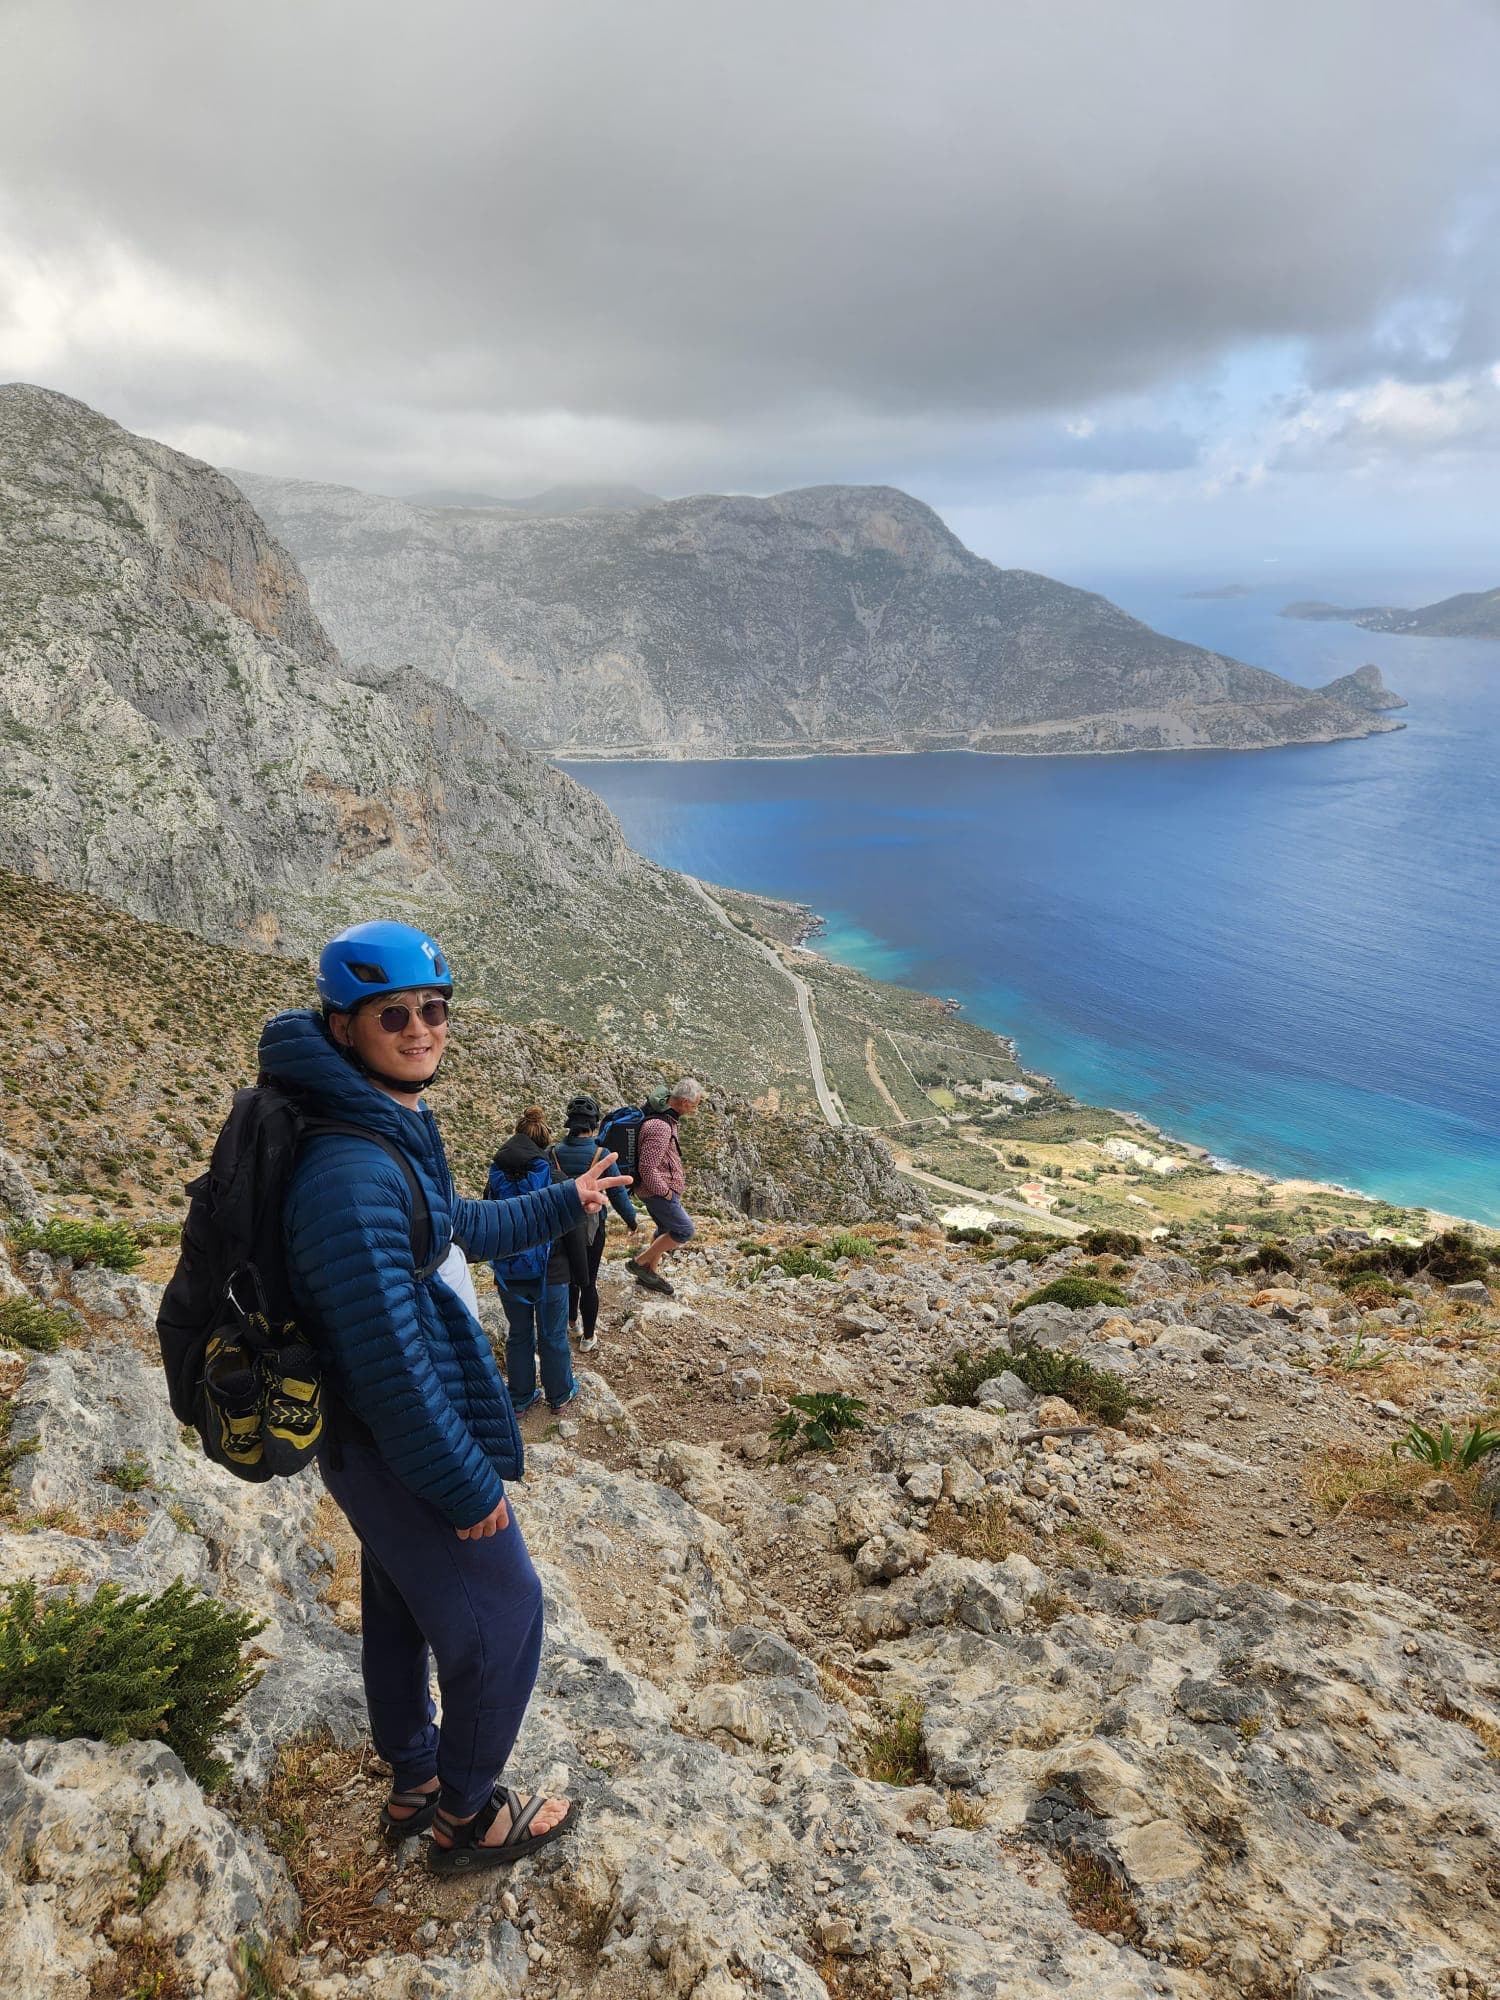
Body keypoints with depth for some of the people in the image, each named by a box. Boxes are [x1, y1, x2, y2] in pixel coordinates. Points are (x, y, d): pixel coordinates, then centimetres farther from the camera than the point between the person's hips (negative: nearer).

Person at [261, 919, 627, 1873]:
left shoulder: (397, 1133, 0)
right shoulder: (352, 1171, -32)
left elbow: (461, 1228, 20)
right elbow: (389, 1358, -30)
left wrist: (566, 1201, 27)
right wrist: (468, 1486, -21)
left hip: (384, 1447, 9)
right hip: (407, 1458, -9)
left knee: (403, 1613, 26)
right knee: (501, 1624, 10)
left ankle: (415, 1784, 48)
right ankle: (468, 1817, 33)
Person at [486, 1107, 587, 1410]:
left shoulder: (497, 1179, -3)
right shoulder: (556, 1180, -14)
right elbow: (574, 1235, -10)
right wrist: (581, 1275, 2)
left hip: (509, 1278, 3)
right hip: (551, 1275, -3)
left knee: (519, 1336, 18)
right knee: (553, 1338, 14)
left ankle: (520, 1398, 30)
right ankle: (559, 1396, 30)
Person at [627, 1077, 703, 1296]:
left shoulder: (665, 1117, 6)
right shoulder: (660, 1126, -27)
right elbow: (647, 1168, -28)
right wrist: (665, 1191, -18)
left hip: (664, 1188, 10)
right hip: (659, 1190, -10)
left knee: (666, 1230, 21)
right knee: (684, 1230, -5)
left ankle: (650, 1272, 34)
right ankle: (638, 1263, 4)